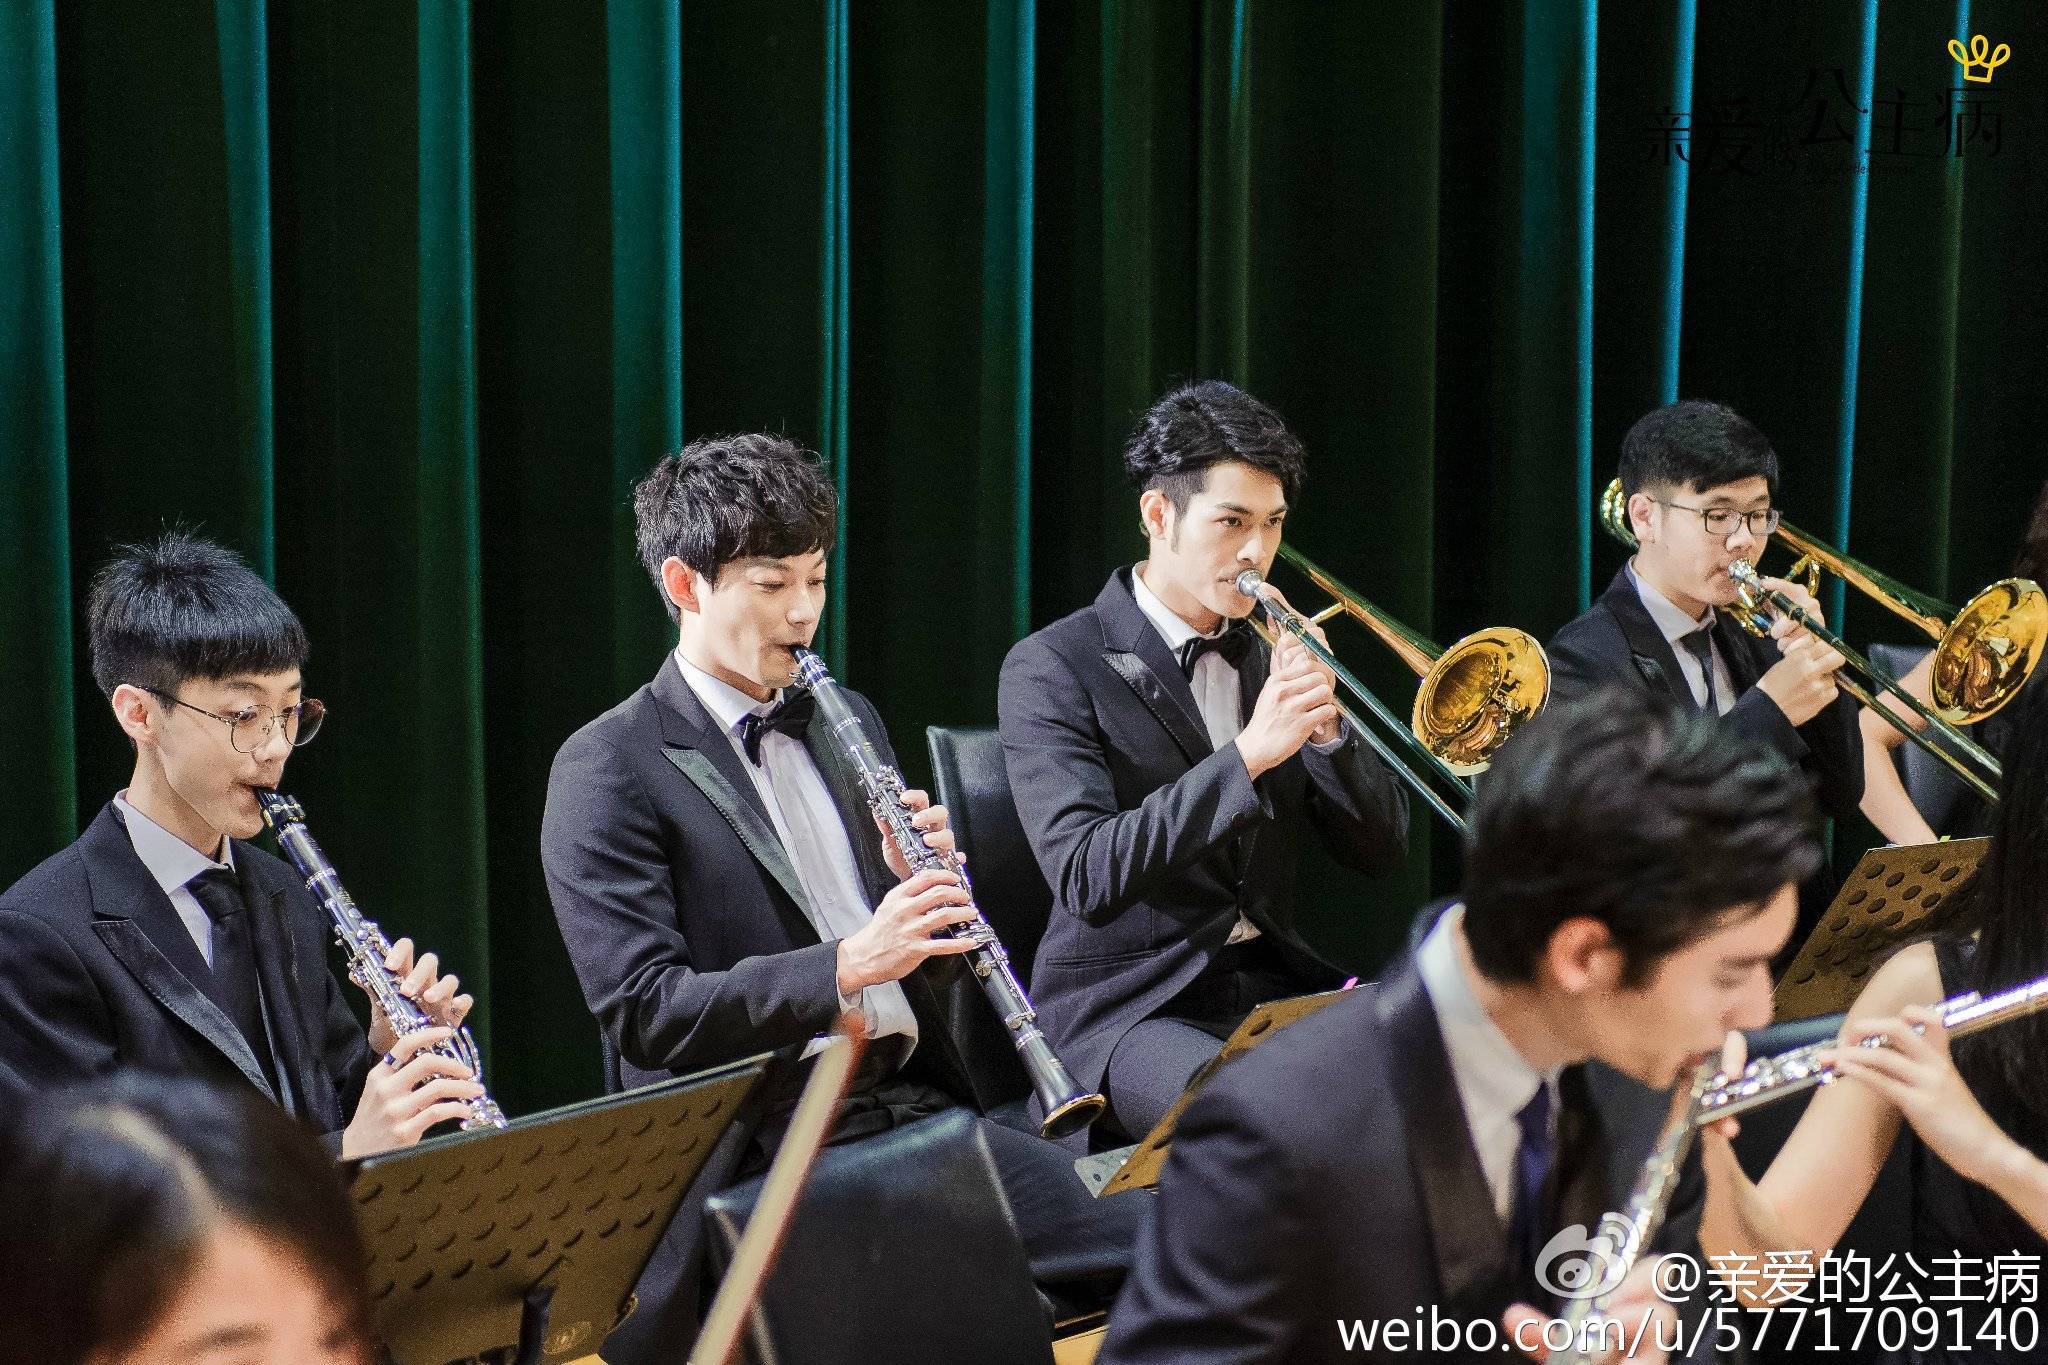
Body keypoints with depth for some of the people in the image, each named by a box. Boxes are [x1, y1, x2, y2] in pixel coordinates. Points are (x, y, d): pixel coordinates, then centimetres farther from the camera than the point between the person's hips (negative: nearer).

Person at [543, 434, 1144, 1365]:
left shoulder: (847, 724, 18)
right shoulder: (606, 772, -3)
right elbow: (643, 1011, -12)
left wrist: (921, 878, 0)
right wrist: (846, 965, -22)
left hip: (919, 1104, 6)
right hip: (767, 1153, -6)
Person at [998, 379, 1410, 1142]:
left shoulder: (1272, 653, 12)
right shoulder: (1051, 669, -6)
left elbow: (1380, 850, 8)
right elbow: (1085, 880, -20)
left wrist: (1325, 727, -11)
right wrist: (1247, 754, -27)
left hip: (1278, 991, 6)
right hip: (1127, 1011, -6)